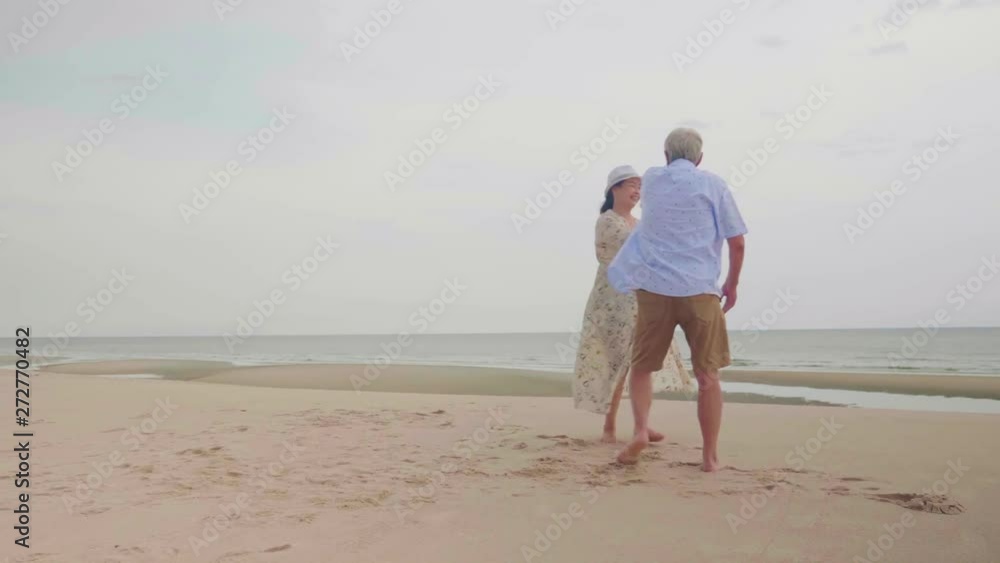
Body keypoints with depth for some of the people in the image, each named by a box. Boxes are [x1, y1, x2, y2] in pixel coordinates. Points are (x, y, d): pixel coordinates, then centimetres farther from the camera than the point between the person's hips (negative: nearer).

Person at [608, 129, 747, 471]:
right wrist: (732, 285, 16)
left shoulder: (651, 179, 11)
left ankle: (641, 429, -8)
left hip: (654, 288, 1)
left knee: (642, 367, 14)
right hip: (700, 290, -1)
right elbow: (737, 242, 2)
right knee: (707, 375, 8)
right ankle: (710, 456, 10)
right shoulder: (713, 185, 5)